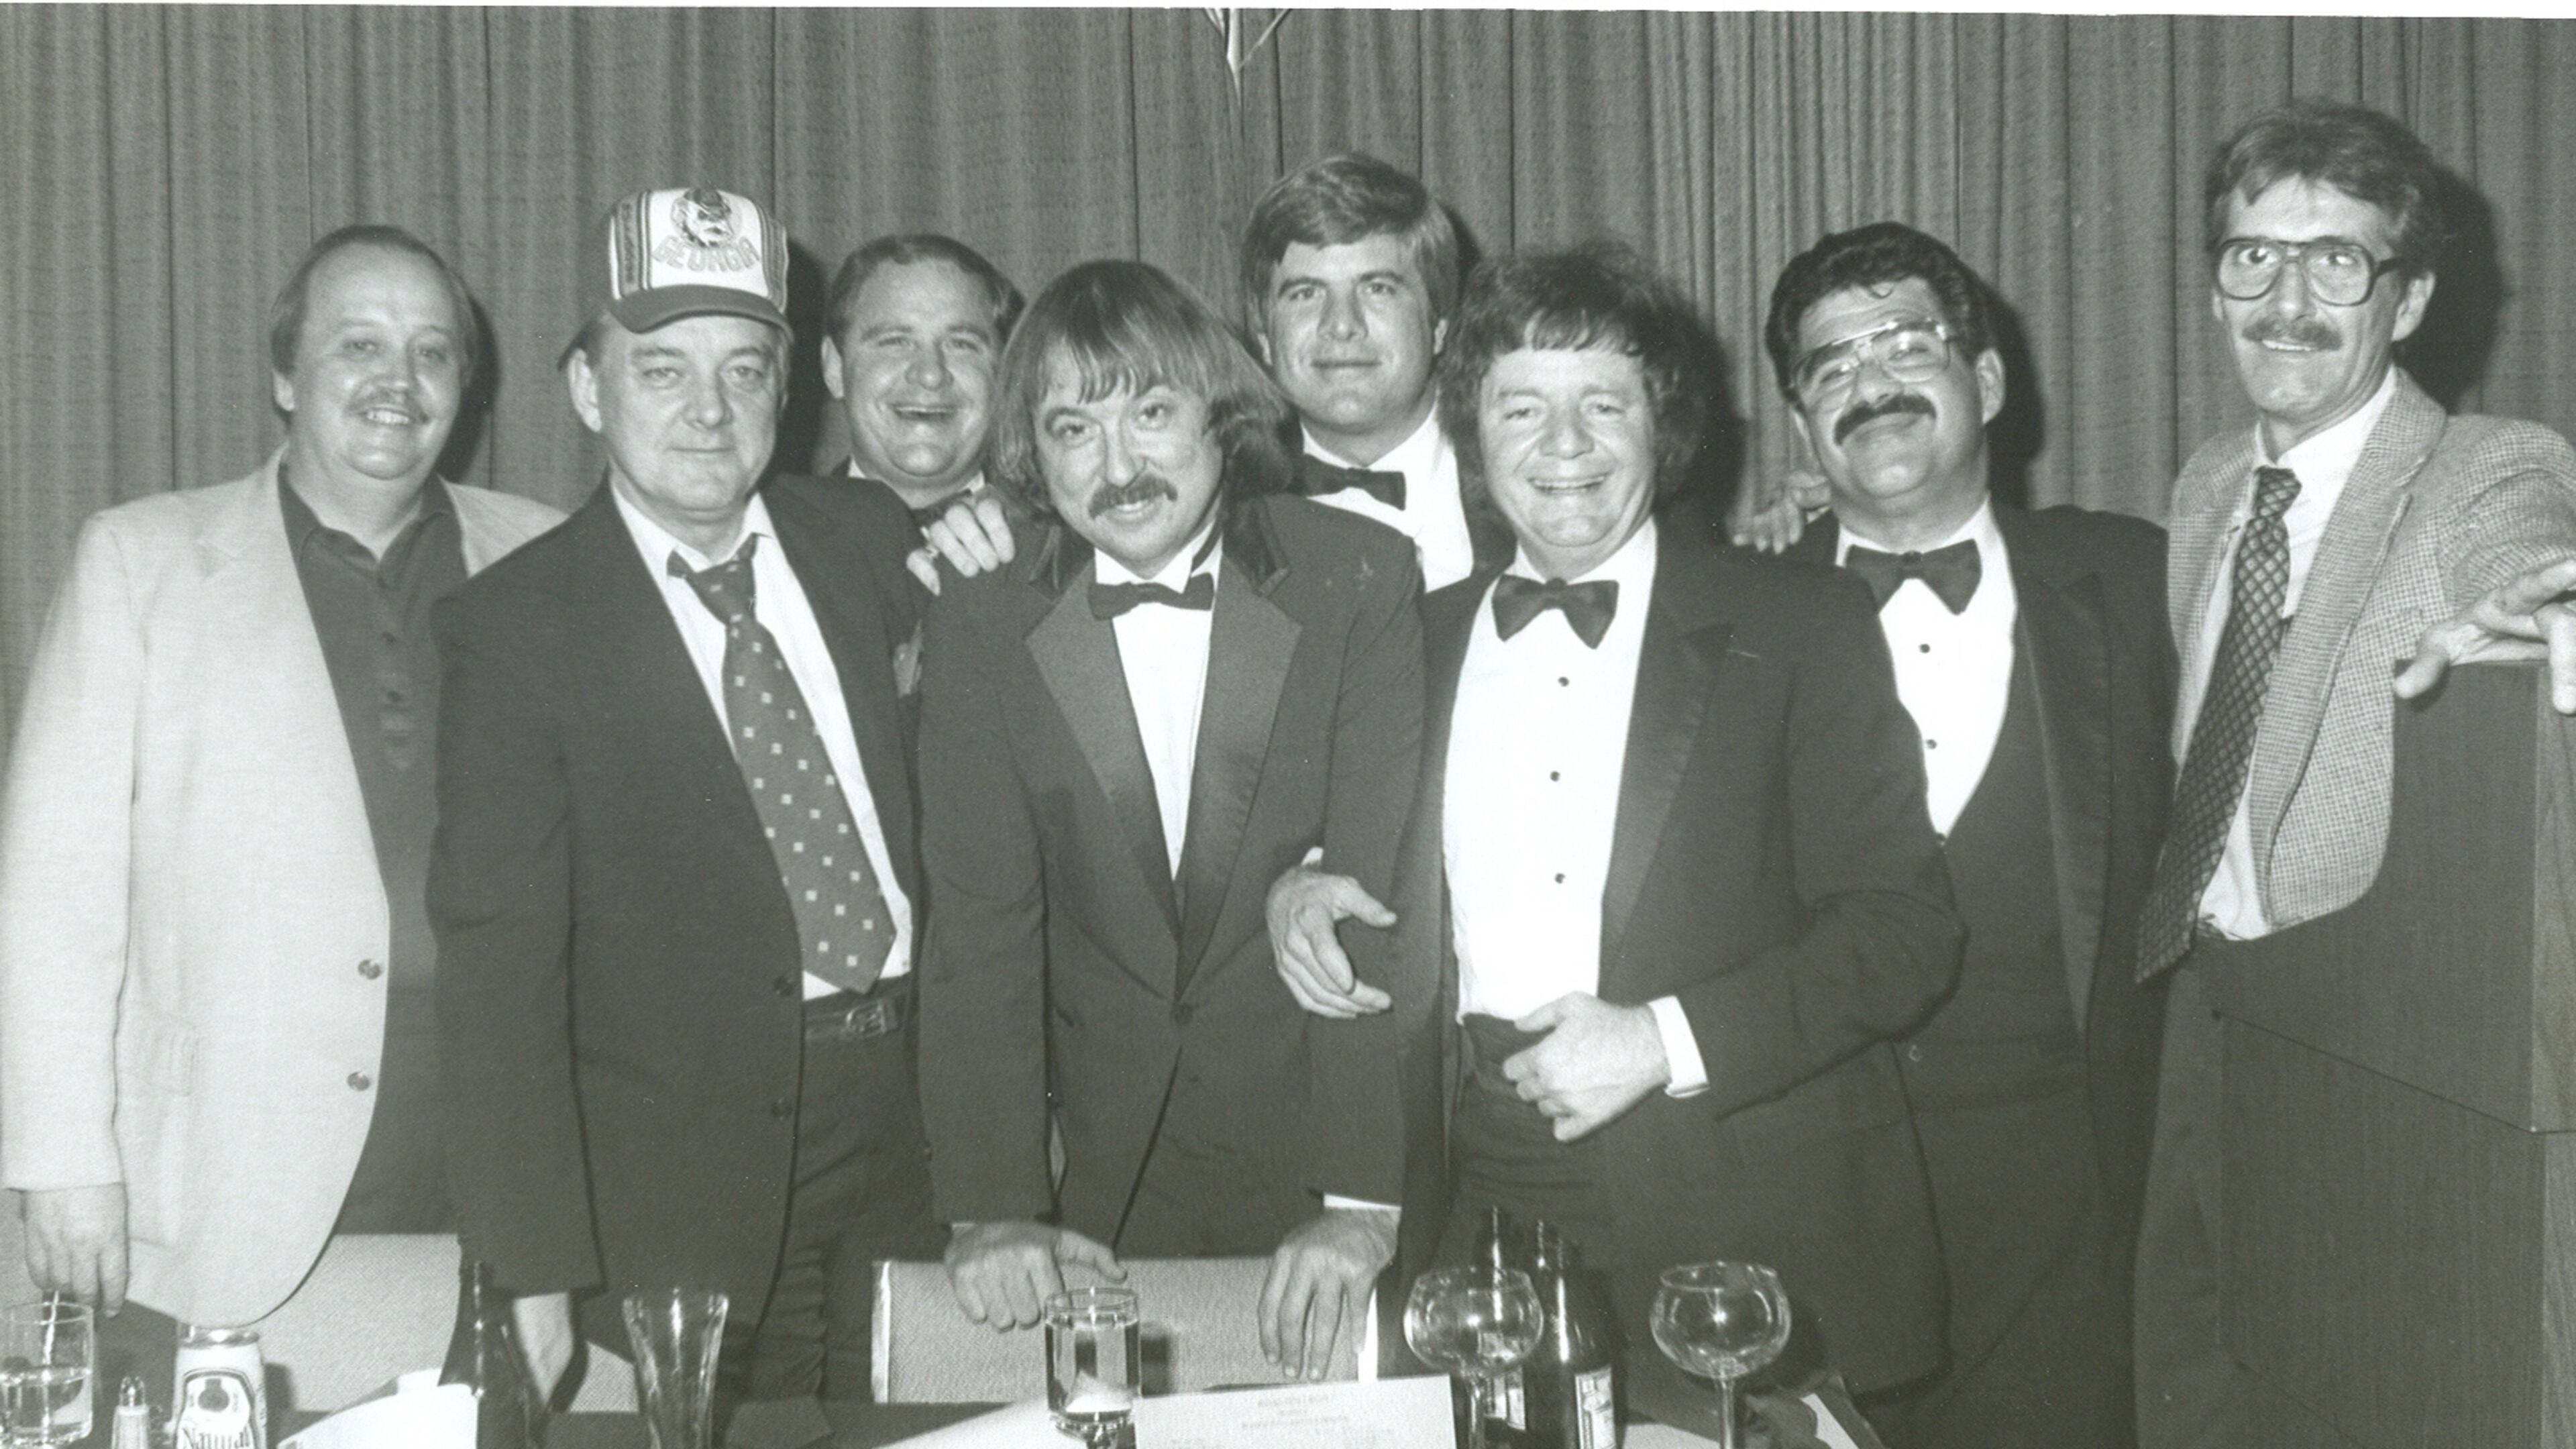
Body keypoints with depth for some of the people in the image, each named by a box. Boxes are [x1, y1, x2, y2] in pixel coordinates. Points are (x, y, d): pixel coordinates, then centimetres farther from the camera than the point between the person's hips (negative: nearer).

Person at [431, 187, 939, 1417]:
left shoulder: (871, 540, 6)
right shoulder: (516, 628, -6)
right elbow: (499, 961, -10)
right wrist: (538, 1272, -15)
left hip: (921, 1131, 4)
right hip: (688, 1193, -3)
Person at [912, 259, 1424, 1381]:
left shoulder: (1361, 582, -8)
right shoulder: (981, 627, -2)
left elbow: (1386, 900, -14)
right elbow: (981, 922, -7)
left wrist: (1361, 1200, -21)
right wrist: (993, 1204, -17)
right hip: (1103, 1180, 1)